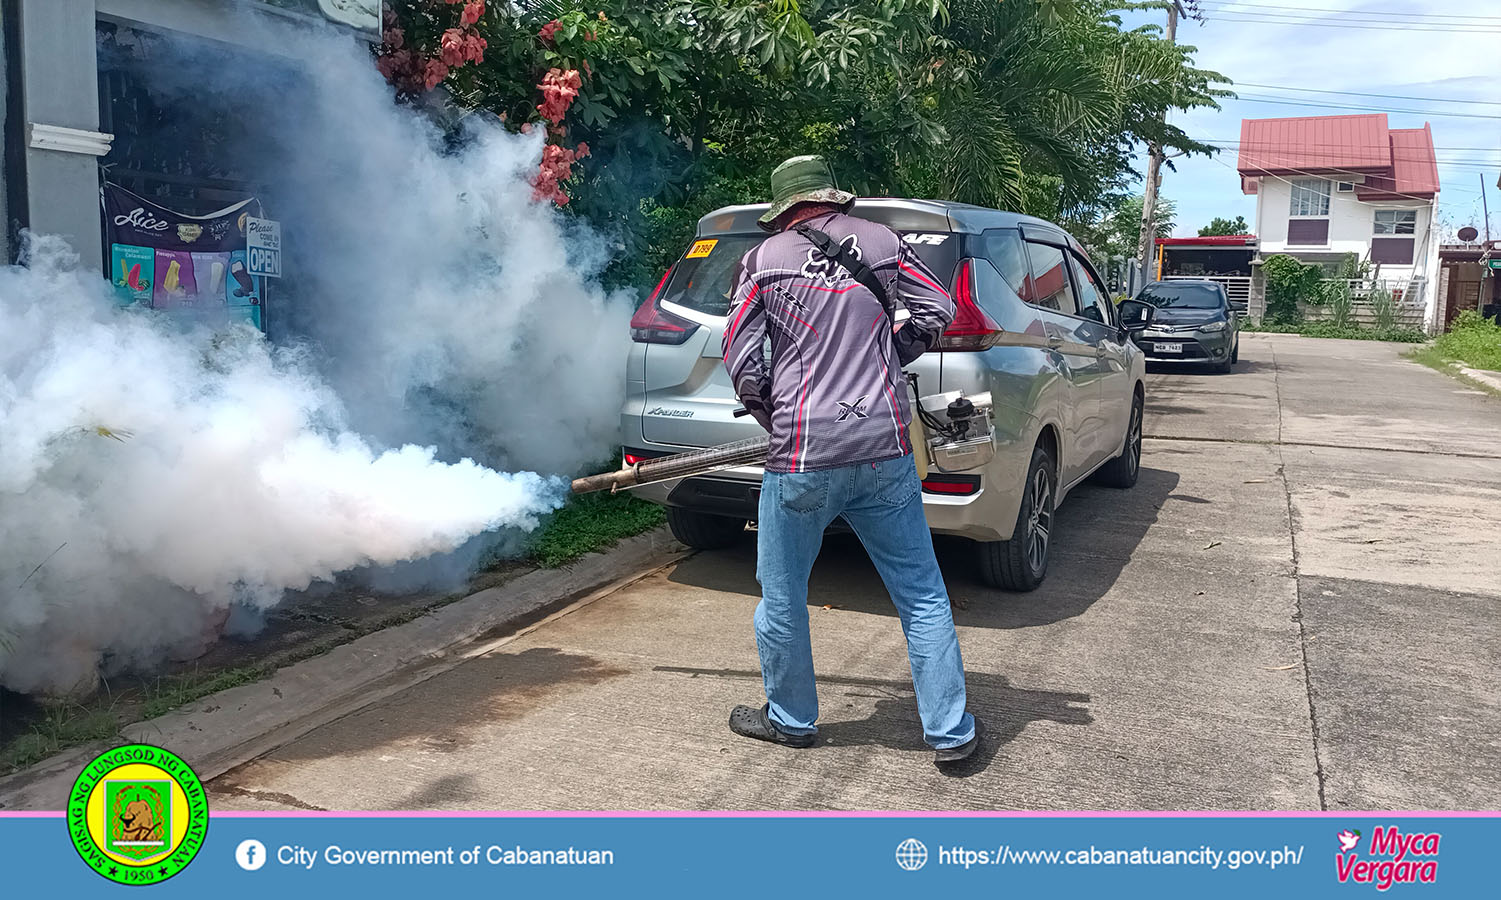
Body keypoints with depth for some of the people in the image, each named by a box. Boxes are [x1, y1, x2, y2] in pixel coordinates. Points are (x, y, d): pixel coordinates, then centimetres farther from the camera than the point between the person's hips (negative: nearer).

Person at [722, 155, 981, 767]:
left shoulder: (762, 261, 2)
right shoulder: (879, 241, 8)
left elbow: (742, 364, 0)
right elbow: (937, 309, 9)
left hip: (801, 460, -2)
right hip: (885, 452, 3)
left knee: (782, 597, 16)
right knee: (921, 595, 11)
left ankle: (791, 720, 32)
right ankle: (950, 732, 18)